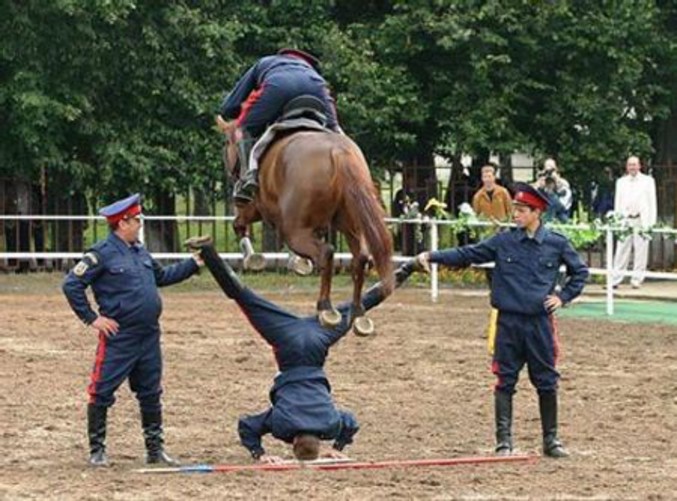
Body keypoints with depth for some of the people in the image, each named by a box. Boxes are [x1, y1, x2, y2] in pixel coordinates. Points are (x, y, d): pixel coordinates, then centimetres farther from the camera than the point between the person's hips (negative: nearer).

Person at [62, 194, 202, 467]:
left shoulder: (140, 252, 12)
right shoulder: (102, 253, -12)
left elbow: (162, 276, 28)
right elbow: (71, 285, -13)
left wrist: (194, 263, 25)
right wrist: (92, 318, -13)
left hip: (149, 337, 7)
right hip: (119, 338, -7)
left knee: (151, 393, 13)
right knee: (102, 393, -2)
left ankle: (155, 448, 22)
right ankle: (97, 450, 6)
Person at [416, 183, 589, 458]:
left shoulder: (557, 244, 1)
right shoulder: (503, 241, 2)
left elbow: (579, 272, 13)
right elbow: (467, 254, 0)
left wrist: (563, 296, 2)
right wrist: (432, 257, -9)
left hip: (540, 323, 0)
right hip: (508, 322, 0)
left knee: (547, 382, 5)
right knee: (505, 382, 0)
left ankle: (551, 440, 16)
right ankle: (504, 441, 6)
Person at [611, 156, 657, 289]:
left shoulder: (648, 181, 7)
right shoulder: (621, 182, 15)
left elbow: (652, 202, 4)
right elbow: (617, 203, 15)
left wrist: (651, 223, -4)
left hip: (642, 220, -2)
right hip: (625, 220, 2)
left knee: (641, 250, -3)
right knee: (622, 250, 0)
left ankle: (637, 279, 2)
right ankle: (615, 280, -1)